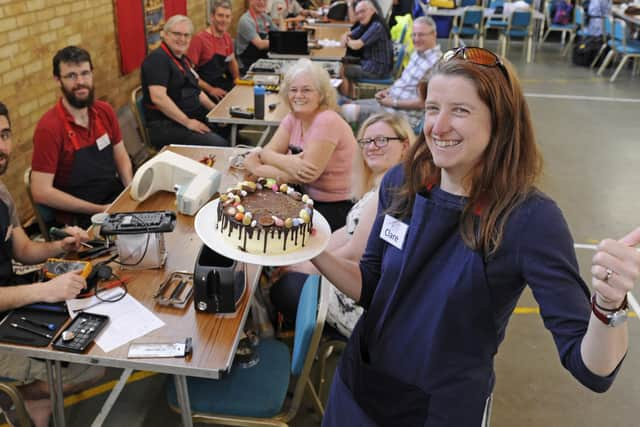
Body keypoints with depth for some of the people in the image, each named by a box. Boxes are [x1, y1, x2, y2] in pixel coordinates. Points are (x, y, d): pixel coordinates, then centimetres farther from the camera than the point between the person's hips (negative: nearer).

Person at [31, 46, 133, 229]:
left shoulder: (104, 111, 4)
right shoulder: (49, 128, -15)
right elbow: (41, 192, -17)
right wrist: (100, 210, -18)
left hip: (116, 196, 7)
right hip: (77, 217, -7)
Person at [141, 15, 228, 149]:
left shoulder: (183, 59, 18)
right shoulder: (158, 58, -12)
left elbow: (196, 90, 27)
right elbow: (158, 97, -23)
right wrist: (187, 122, -22)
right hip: (167, 126, -10)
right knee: (218, 145, -27)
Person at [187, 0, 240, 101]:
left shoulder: (227, 37, 10)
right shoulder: (199, 39, -12)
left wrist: (238, 81, 10)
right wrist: (210, 90, -17)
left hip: (227, 90, 7)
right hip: (206, 94, -7)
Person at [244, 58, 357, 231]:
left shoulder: (327, 121, -19)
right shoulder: (293, 118, 4)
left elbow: (309, 173, -24)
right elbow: (267, 152, -3)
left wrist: (255, 168, -17)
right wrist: (287, 162, -27)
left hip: (336, 208, -7)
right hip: (307, 197, 7)